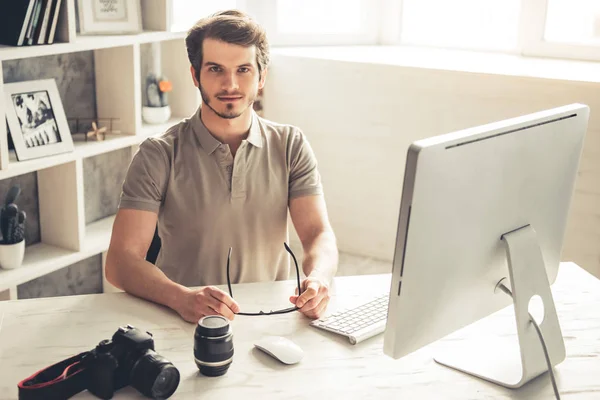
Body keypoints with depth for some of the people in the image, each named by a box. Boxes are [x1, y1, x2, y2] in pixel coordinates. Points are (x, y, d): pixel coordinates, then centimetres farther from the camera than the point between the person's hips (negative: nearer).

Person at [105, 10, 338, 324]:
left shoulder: (290, 147, 5)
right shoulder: (158, 156, -4)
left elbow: (318, 234, -4)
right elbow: (120, 260, -11)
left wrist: (318, 278, -28)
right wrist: (180, 297, -31)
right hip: (185, 322, -1)